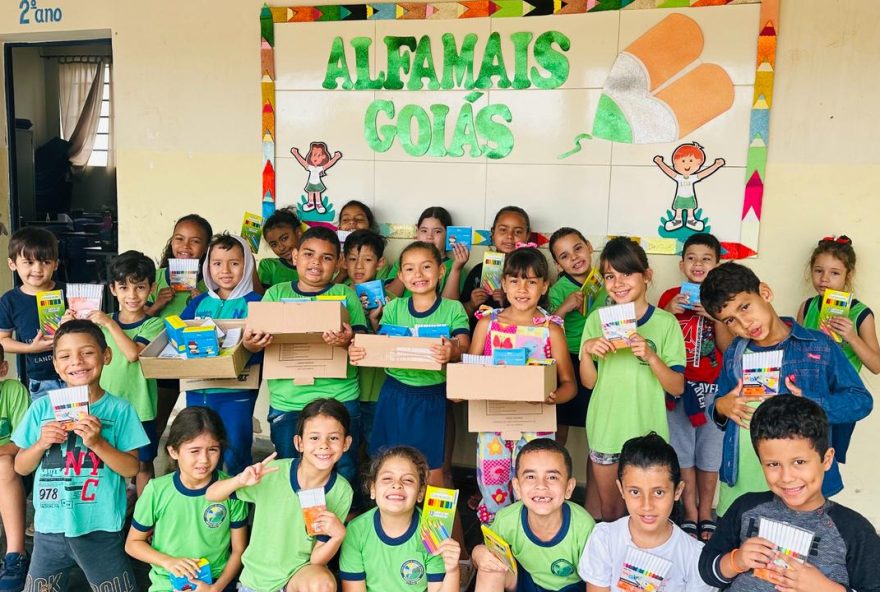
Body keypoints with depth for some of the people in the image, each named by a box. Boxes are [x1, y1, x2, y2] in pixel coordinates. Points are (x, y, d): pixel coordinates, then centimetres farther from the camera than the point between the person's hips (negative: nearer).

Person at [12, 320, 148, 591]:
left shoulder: (120, 409, -8)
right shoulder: (42, 407, -1)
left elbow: (132, 469, -10)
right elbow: (21, 467, 5)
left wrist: (97, 442, -23)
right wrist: (41, 444, -14)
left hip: (100, 528, -3)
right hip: (50, 527, 3)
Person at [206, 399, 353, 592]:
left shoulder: (341, 492, -17)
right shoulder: (273, 473, -19)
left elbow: (317, 559, -12)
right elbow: (211, 495, -11)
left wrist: (339, 535, -32)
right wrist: (240, 480, -31)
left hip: (301, 571, 0)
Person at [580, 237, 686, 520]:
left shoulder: (666, 322, -6)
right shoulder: (597, 319, 0)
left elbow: (677, 388, -8)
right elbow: (589, 382, 3)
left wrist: (650, 356, -23)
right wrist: (587, 350, -16)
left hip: (647, 432, -2)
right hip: (605, 429, 2)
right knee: (609, 505, 16)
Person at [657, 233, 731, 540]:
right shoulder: (670, 297, 1)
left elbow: (727, 347, -5)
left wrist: (716, 317, -20)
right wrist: (668, 313, -15)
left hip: (712, 388, 0)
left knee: (709, 452, 7)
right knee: (682, 451, 7)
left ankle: (705, 512, 23)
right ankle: (690, 513, 20)